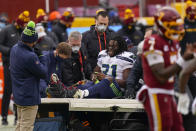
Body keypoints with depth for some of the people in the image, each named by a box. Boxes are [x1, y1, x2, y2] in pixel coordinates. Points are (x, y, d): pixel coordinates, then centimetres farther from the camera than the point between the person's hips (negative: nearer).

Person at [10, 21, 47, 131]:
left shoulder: (15, 49, 1)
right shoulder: (30, 57, -27)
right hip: (29, 98, -9)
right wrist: (41, 57, -7)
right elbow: (43, 73, -16)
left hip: (18, 96, 9)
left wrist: (36, 55, -2)